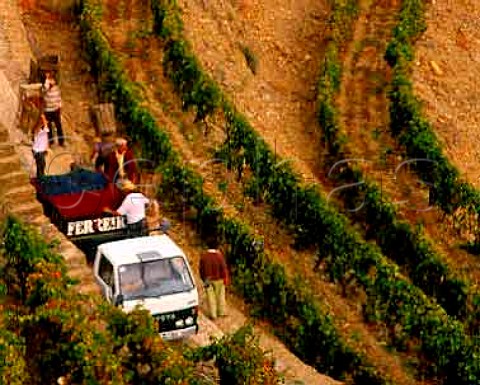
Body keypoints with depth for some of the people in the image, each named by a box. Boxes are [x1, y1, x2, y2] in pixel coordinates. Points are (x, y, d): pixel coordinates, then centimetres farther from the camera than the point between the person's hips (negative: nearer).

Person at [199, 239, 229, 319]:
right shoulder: (219, 255, -21)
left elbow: (201, 269, -4)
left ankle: (213, 314, 18)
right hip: (218, 279, -1)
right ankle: (221, 312, 28)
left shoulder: (203, 256, -13)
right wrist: (226, 279, 1)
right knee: (220, 296, 17)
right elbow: (224, 268, -13)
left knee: (210, 297, 11)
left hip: (208, 280, 1)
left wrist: (203, 279, 11)